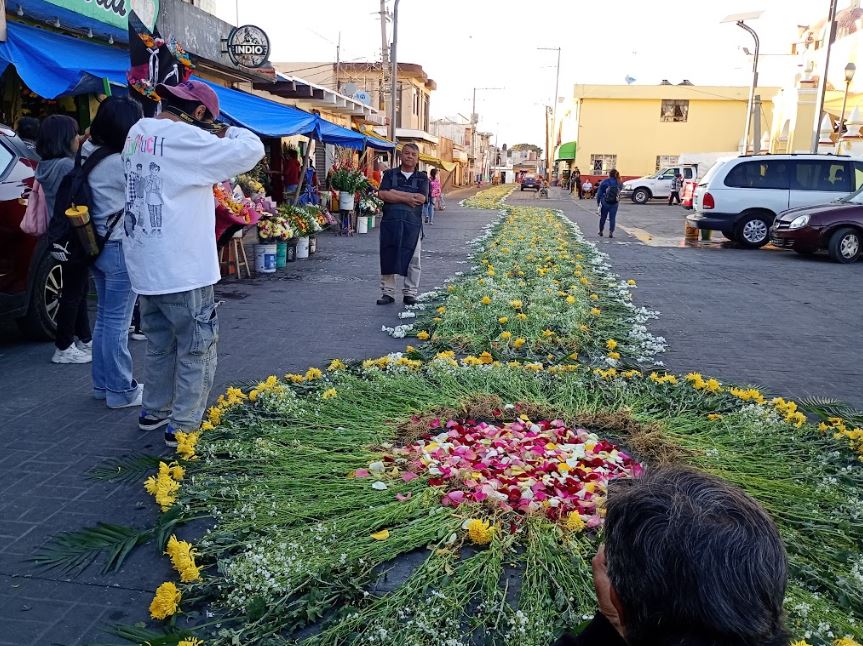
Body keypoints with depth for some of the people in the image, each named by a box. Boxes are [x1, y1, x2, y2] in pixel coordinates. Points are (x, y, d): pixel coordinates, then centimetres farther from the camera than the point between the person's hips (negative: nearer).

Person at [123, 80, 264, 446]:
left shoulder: (138, 132, 9)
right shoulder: (185, 138, -18)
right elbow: (251, 150, -16)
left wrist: (212, 139, 8)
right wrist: (228, 133, 3)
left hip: (145, 266, 9)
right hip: (181, 269, -9)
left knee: (160, 344, 22)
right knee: (197, 349, 4)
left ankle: (154, 411, 33)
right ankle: (183, 426, 9)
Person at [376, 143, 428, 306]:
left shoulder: (422, 177, 9)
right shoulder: (390, 174, 10)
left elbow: (421, 198, -8)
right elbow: (382, 194, -5)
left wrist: (396, 193, -8)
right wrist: (406, 198, -11)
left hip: (412, 222, 0)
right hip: (390, 221, 1)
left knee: (412, 258, 2)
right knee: (388, 256, 4)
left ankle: (410, 293, 13)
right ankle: (388, 292, 14)